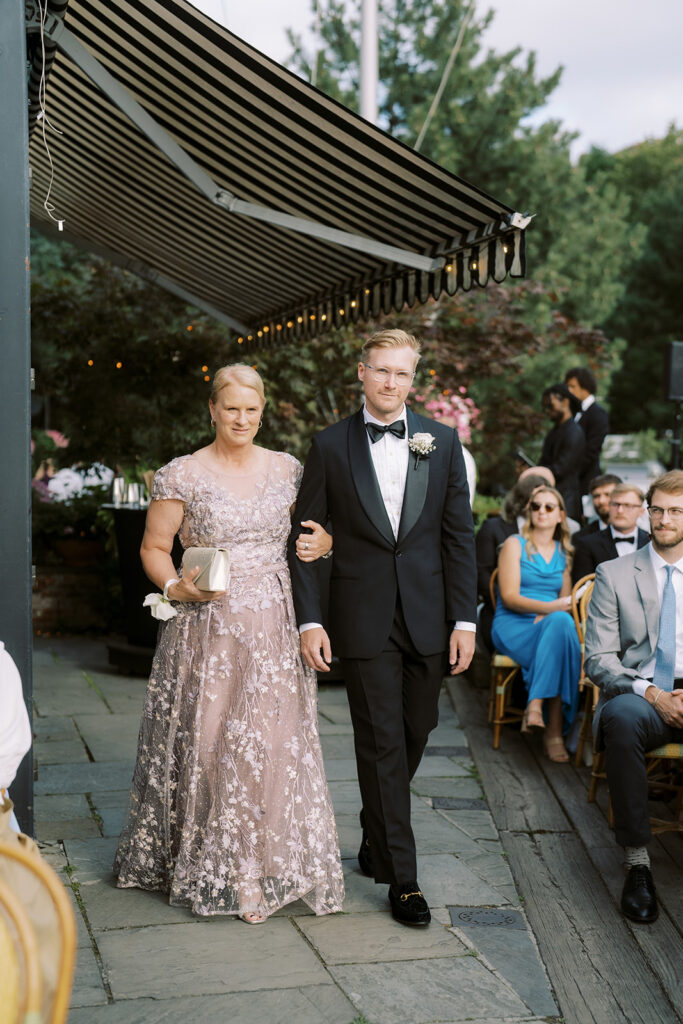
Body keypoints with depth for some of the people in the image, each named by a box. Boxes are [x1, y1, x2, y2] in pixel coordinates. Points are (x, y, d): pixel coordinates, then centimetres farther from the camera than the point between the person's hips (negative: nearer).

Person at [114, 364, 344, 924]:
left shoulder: (288, 470, 7)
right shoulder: (183, 475, -2)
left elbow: (311, 533, 18)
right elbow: (154, 547, 3)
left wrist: (318, 543, -5)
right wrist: (178, 587, -14)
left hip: (274, 628, 3)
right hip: (207, 630, -2)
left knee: (274, 742, 0)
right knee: (206, 740, -1)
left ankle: (265, 867, 16)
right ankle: (209, 869, 16)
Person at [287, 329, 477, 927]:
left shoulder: (442, 442, 5)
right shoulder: (331, 446, 0)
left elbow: (459, 535, 4)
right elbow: (304, 538, 1)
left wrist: (465, 619, -1)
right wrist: (308, 620, -6)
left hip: (428, 616, 3)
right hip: (364, 619, -2)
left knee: (417, 732, 12)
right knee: (381, 743, 1)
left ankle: (376, 834, 38)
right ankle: (401, 876, 11)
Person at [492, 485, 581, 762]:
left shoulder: (563, 553, 19)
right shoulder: (515, 544, 5)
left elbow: (565, 601, 17)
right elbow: (510, 597, -6)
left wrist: (551, 615, -8)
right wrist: (551, 607, -20)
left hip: (551, 625, 4)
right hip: (512, 626, -4)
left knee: (561, 623, -34)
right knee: (560, 622, -35)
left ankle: (536, 705, -36)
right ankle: (553, 729, -36)